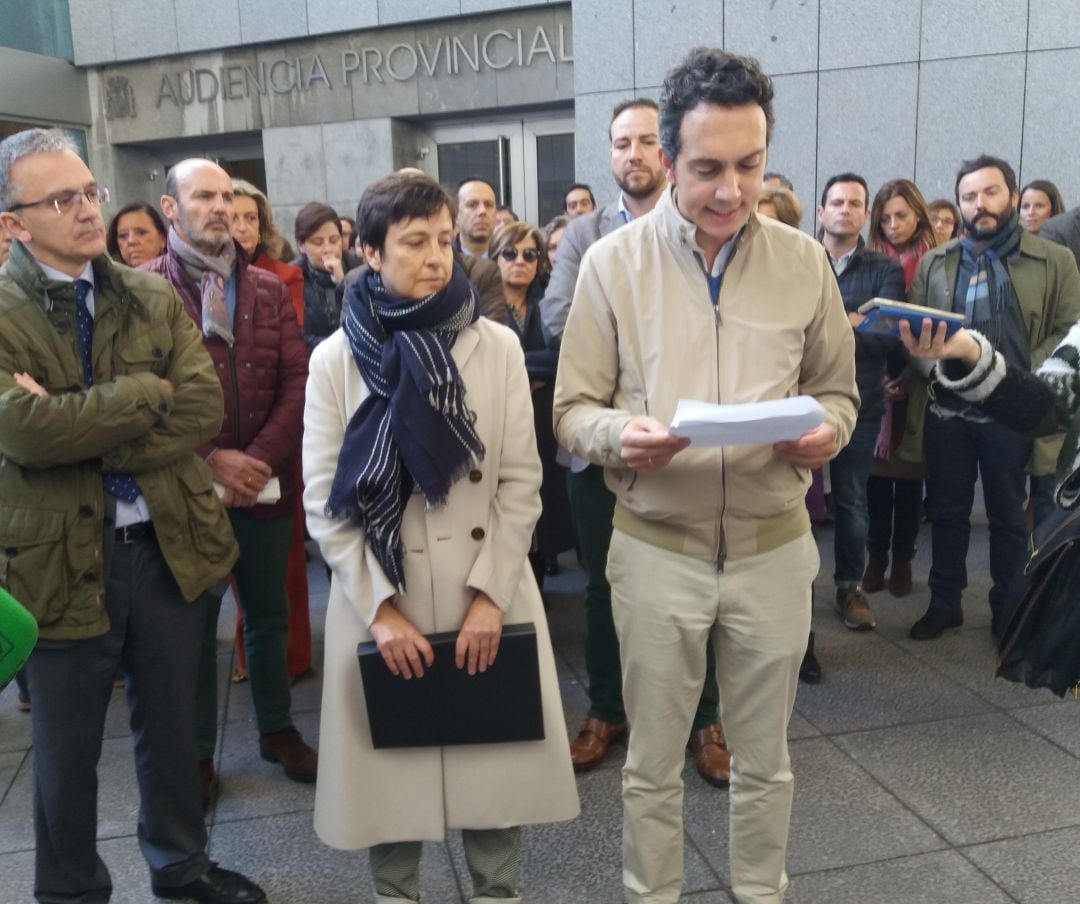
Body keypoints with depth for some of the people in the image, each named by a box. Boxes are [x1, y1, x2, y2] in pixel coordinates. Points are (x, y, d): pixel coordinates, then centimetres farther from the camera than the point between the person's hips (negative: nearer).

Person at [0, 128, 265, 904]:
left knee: (172, 727, 20)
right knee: (67, 753, 15)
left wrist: (85, 436, -18)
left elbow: (204, 407, -9)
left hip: (168, 543, 4)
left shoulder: (156, 297, 3)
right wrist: (148, 391, -16)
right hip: (64, 560, -3)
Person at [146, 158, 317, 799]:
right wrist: (210, 460, -15)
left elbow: (298, 381, 0)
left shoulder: (269, 288, 7)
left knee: (270, 614, 16)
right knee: (195, 623, 10)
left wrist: (261, 458, -11)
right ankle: (199, 751, 26)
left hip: (265, 482, 3)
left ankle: (278, 729, 34)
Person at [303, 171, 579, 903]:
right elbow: (324, 500, -3)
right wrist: (380, 608, -11)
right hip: (380, 601, 0)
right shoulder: (336, 358, 0)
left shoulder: (497, 346, 0)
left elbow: (521, 484, -1)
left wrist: (490, 593, -11)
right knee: (393, 767, 10)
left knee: (495, 759, 10)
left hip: (486, 592, 1)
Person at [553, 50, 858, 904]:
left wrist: (826, 429, -14)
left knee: (764, 759, 19)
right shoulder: (613, 262, -5)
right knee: (654, 761, 15)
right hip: (656, 548, -1)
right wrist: (620, 436, -25)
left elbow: (837, 390, 8)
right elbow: (573, 409, -3)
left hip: (774, 545, 2)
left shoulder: (804, 261, 0)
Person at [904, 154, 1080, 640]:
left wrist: (1023, 379, -17)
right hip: (946, 409, 2)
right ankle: (944, 603, 25)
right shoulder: (934, 263, 10)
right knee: (947, 511, 11)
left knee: (1008, 516, 11)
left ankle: (1008, 612, 25)